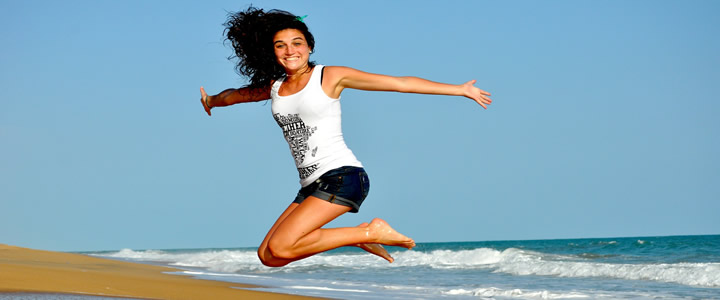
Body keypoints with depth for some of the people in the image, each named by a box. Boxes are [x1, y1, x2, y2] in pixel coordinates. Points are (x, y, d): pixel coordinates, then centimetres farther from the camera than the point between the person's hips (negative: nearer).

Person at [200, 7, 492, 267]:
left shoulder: (330, 76, -2)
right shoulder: (274, 87, 13)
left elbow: (401, 83, -3)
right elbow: (236, 94, 37)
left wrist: (459, 89, -3)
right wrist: (211, 101, 58)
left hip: (342, 176, -7)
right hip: (311, 186, 7)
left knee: (279, 247, -22)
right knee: (268, 256, 0)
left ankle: (370, 232, -6)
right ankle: (360, 237, 12)